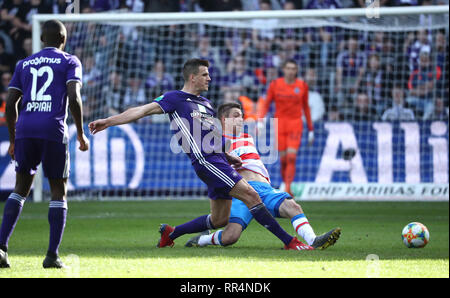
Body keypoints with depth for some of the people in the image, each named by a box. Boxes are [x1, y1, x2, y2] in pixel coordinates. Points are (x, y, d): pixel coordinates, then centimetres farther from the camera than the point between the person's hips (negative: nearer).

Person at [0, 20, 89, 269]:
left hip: (25, 129, 3)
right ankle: (52, 255, -2)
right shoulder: (69, 62, 8)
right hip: (54, 130, -3)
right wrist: (81, 135, 3)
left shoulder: (24, 64, 19)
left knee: (21, 188, 14)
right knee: (59, 191, 6)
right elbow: (74, 98, -6)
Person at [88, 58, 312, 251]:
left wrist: (228, 157, 22)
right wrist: (108, 121, -12)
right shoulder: (175, 99, 0)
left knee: (219, 220, 10)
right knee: (250, 194, -18)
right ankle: (289, 241, -18)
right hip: (205, 162, -9)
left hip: (218, 161, 9)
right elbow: (143, 110, -5)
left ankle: (170, 233, 25)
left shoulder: (205, 104, 24)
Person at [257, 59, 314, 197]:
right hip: (280, 124, 0)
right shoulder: (275, 84, 1)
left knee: (291, 157, -15)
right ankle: (286, 187, 12)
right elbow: (266, 104, 6)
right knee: (283, 159, -2)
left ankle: (287, 188, -19)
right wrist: (260, 121, -9)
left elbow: (305, 107, 13)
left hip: (295, 124, 0)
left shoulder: (302, 86, 4)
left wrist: (310, 129, 14)